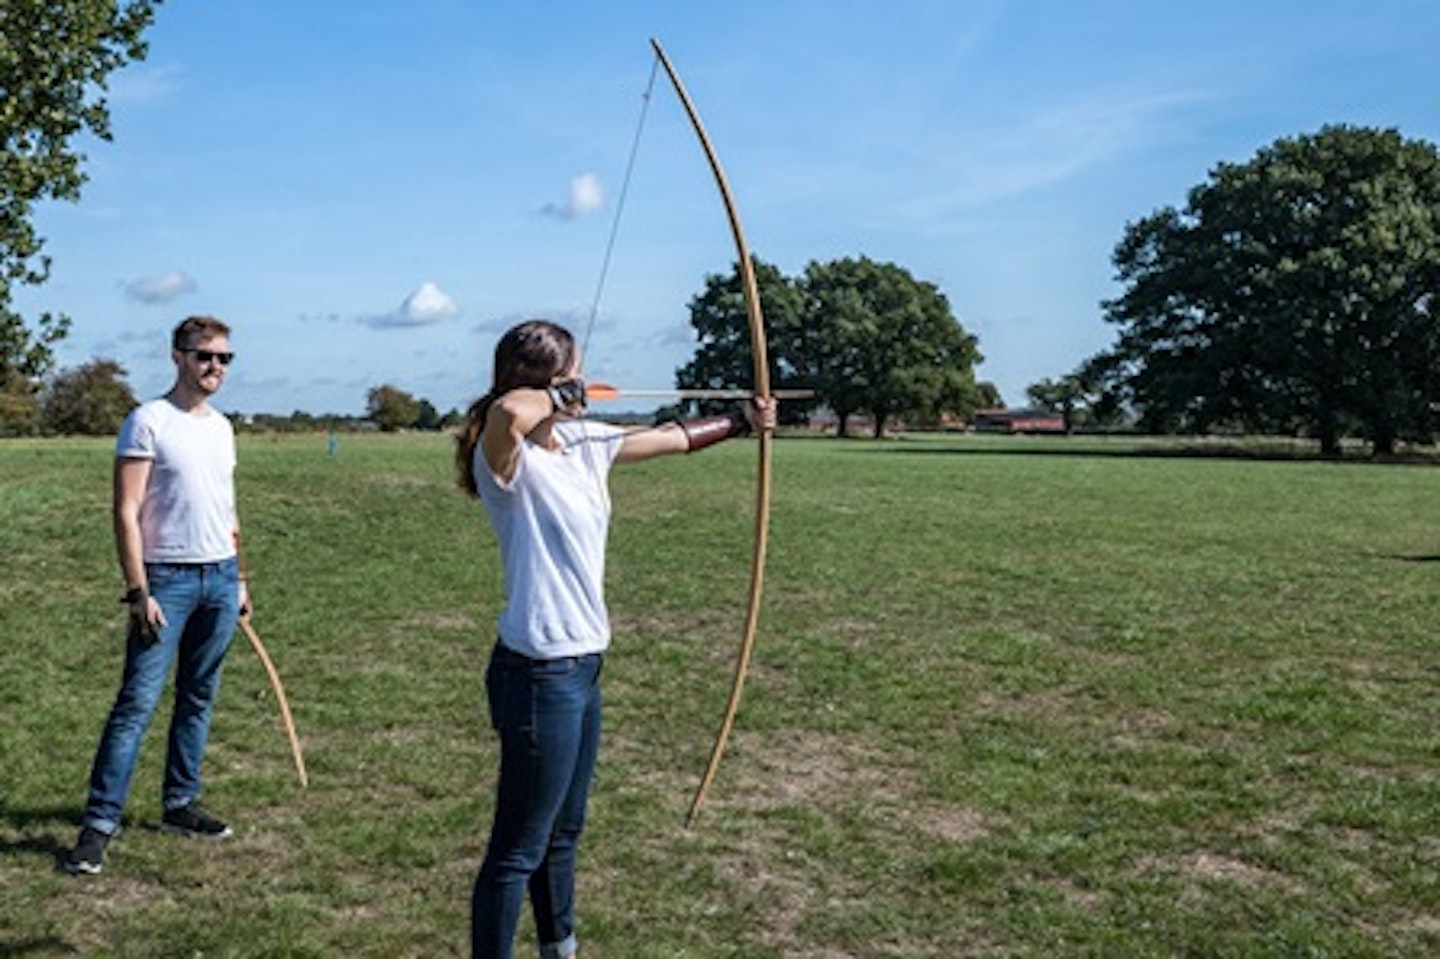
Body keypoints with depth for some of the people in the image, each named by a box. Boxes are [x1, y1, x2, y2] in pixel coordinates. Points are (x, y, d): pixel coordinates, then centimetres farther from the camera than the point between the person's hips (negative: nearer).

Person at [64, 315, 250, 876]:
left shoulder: (221, 427, 13)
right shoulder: (148, 421, -8)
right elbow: (126, 511, -12)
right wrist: (138, 592, -17)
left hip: (219, 577, 7)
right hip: (168, 577, -7)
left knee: (199, 698, 11)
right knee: (137, 702, -8)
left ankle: (179, 805, 21)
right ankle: (99, 824, -3)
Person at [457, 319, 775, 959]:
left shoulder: (581, 443, 6)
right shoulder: (508, 457, -19)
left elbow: (669, 438, 20)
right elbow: (509, 412, -44)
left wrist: (740, 422, 25)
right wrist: (556, 397, -25)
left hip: (580, 666, 9)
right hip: (540, 675, -9)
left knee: (563, 831, 25)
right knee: (518, 850, 3)